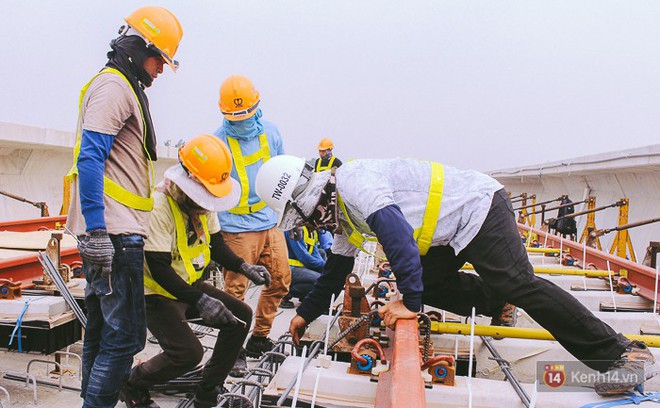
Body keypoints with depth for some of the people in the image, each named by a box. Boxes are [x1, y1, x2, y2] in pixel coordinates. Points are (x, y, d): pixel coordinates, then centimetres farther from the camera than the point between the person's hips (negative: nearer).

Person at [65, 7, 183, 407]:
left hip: (110, 230, 11)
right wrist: (96, 230, -25)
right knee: (124, 335, -9)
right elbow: (89, 159, -19)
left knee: (103, 328, 17)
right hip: (114, 231, -11)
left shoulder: (124, 87, 22)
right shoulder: (113, 86, -8)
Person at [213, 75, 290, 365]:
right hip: (237, 227, -5)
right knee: (236, 289, -5)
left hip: (270, 222, 6)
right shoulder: (219, 141, -8)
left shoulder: (270, 132, 6)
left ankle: (259, 338, 25)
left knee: (281, 280, 9)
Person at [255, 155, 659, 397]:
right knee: (431, 285, 7)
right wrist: (307, 312, 32)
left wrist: (410, 300, -26)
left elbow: (398, 236, -30)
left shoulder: (352, 181, -18)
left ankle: (625, 354, -17)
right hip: (456, 230, 10)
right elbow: (337, 269, 27)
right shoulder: (342, 210, 16)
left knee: (518, 283, -19)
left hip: (479, 206, -10)